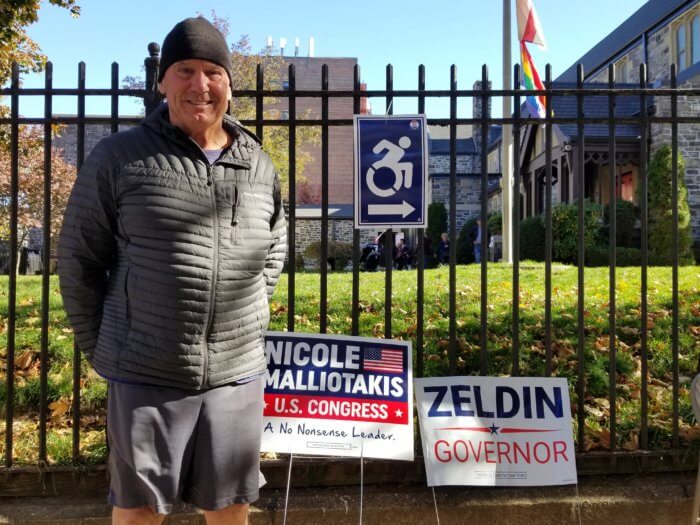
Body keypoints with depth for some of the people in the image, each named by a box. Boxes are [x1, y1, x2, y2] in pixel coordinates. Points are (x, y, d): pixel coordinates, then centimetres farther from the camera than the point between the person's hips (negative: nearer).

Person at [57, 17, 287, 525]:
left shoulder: (259, 166, 5)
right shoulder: (119, 157, -3)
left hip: (238, 373, 3)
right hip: (145, 373, -2)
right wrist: (99, 346, 3)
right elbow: (79, 259, 2)